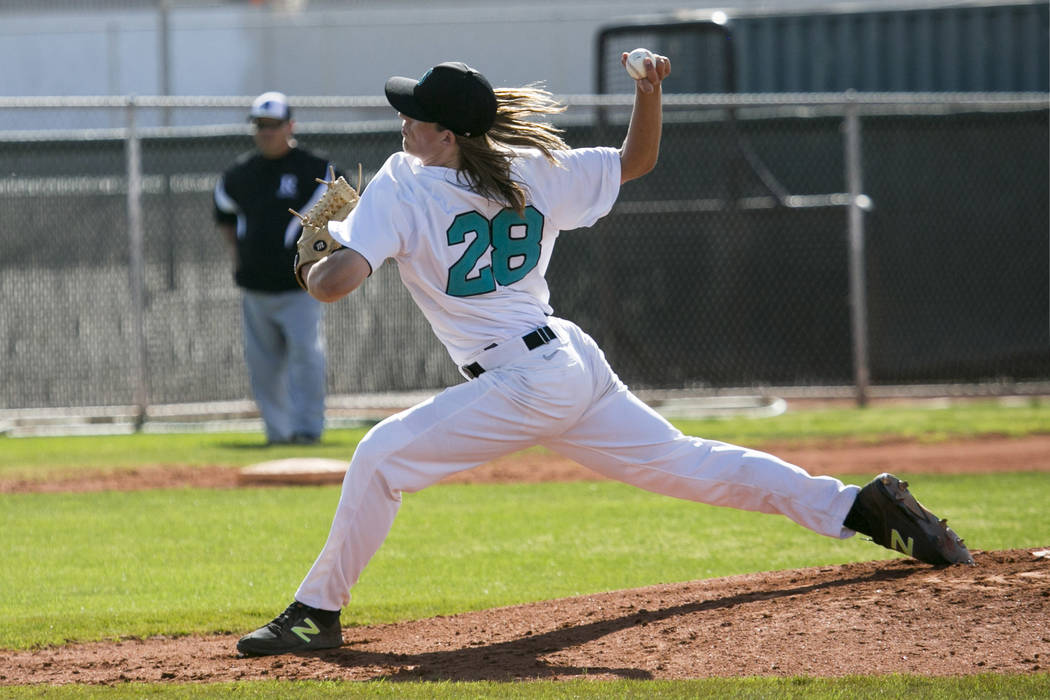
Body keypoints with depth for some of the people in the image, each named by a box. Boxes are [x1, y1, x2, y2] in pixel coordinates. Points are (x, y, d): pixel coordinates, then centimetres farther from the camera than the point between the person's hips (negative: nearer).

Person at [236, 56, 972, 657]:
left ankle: (318, 614, -7)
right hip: (576, 364, 8)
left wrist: (316, 266, 3)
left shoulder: (401, 188, -11)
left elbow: (334, 281, -20)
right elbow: (637, 161, 20)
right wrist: (651, 92, 4)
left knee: (381, 457, -7)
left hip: (522, 388, -8)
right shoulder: (535, 171, 8)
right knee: (686, 465, 17)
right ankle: (860, 504, 17)